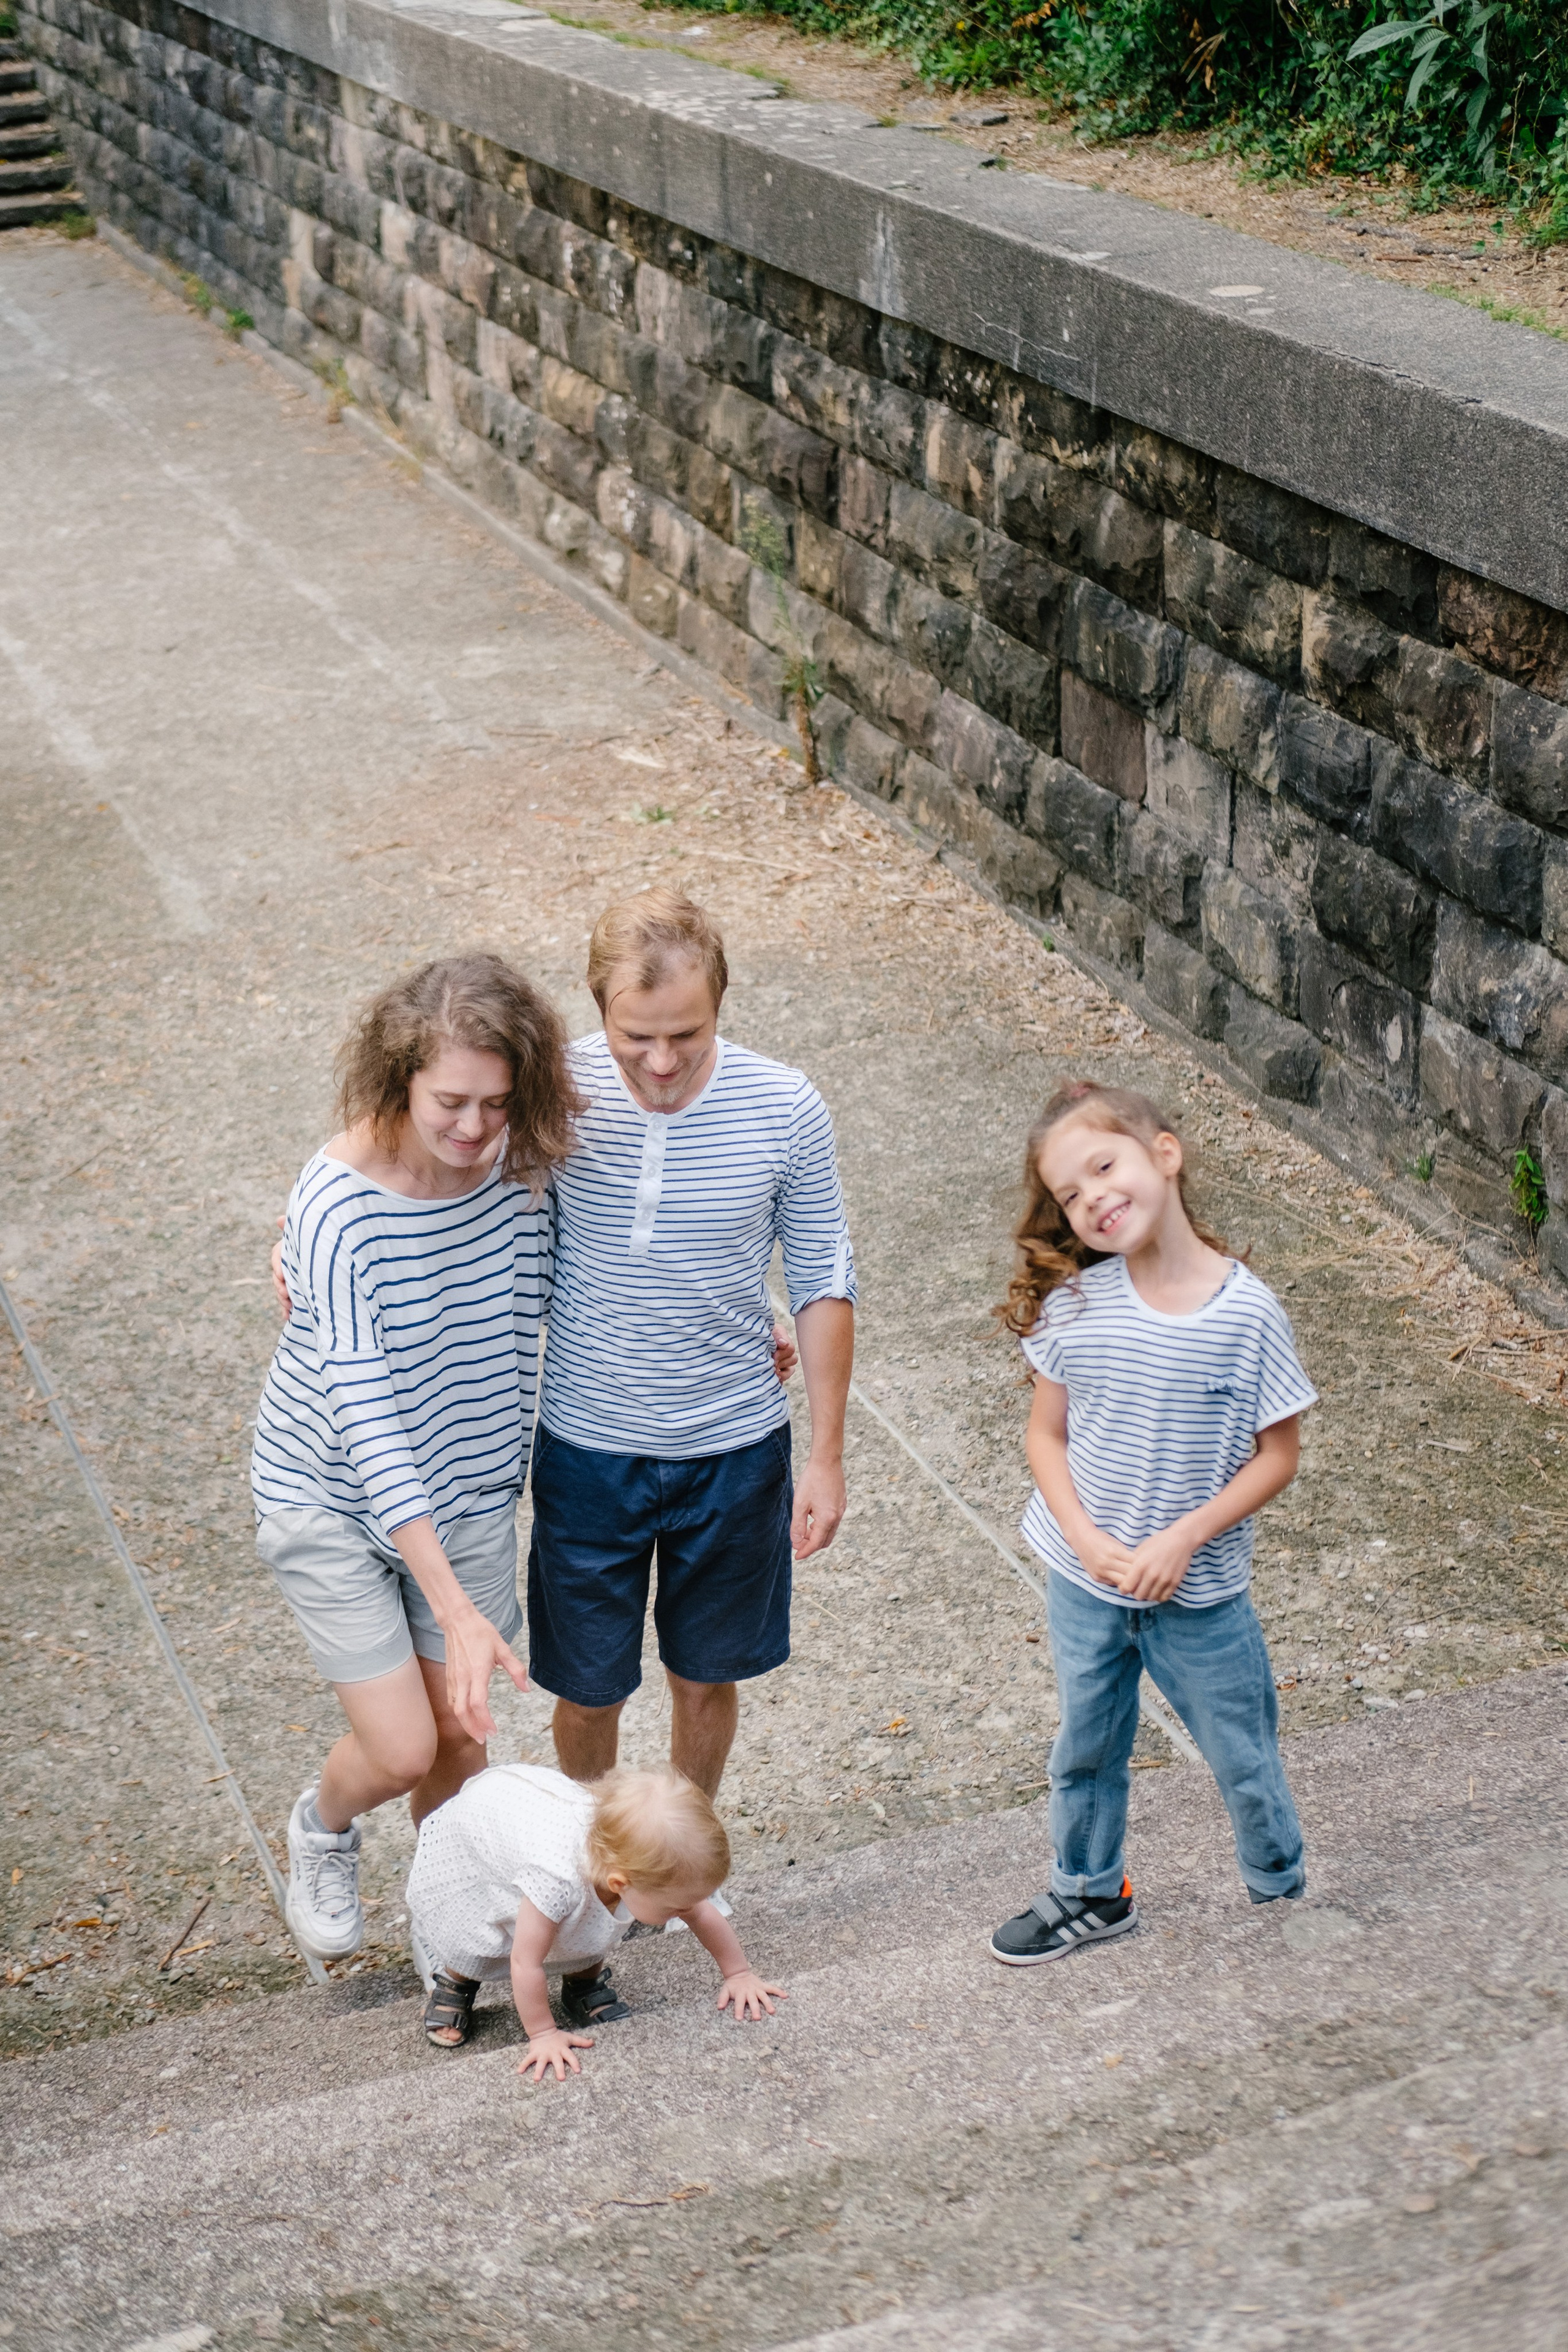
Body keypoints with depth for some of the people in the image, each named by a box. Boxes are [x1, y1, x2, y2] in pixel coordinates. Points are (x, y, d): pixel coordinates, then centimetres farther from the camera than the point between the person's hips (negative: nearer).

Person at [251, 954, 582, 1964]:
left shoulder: (520, 1161, -14)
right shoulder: (338, 1209, -30)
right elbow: (364, 1414, -33)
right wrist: (456, 1608, -36)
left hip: (469, 1490, 4)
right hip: (334, 1499, -4)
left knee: (461, 1732, 12)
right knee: (399, 1749, -3)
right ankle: (323, 1828, 33)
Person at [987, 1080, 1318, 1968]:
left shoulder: (1247, 1312, -18)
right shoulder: (1075, 1302, -11)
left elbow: (1278, 1457, -11)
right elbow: (1048, 1434, -2)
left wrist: (1182, 1539, -19)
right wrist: (1086, 1537, -16)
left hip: (1200, 1591, -2)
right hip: (1087, 1584, 3)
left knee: (1245, 1756, 13)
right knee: (1087, 1747, 21)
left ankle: (1284, 1895, 39)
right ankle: (1091, 1894, 44)